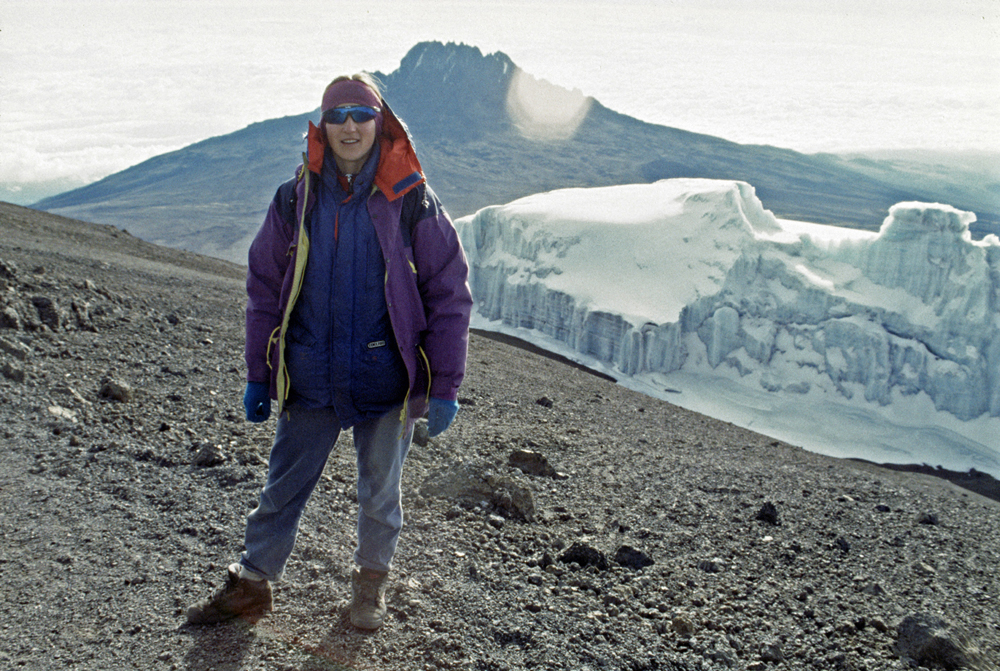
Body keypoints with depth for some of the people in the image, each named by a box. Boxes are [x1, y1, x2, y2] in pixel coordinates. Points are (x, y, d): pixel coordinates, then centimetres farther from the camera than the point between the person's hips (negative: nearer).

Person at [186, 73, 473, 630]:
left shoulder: (411, 201, -7)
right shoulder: (295, 200, 0)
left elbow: (450, 295, -4)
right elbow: (265, 288, 8)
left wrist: (445, 387, -6)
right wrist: (257, 376, 8)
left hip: (387, 380, -1)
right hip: (310, 380, 2)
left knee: (380, 493, 15)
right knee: (283, 487, 10)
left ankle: (372, 582, 36)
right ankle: (252, 583, 27)